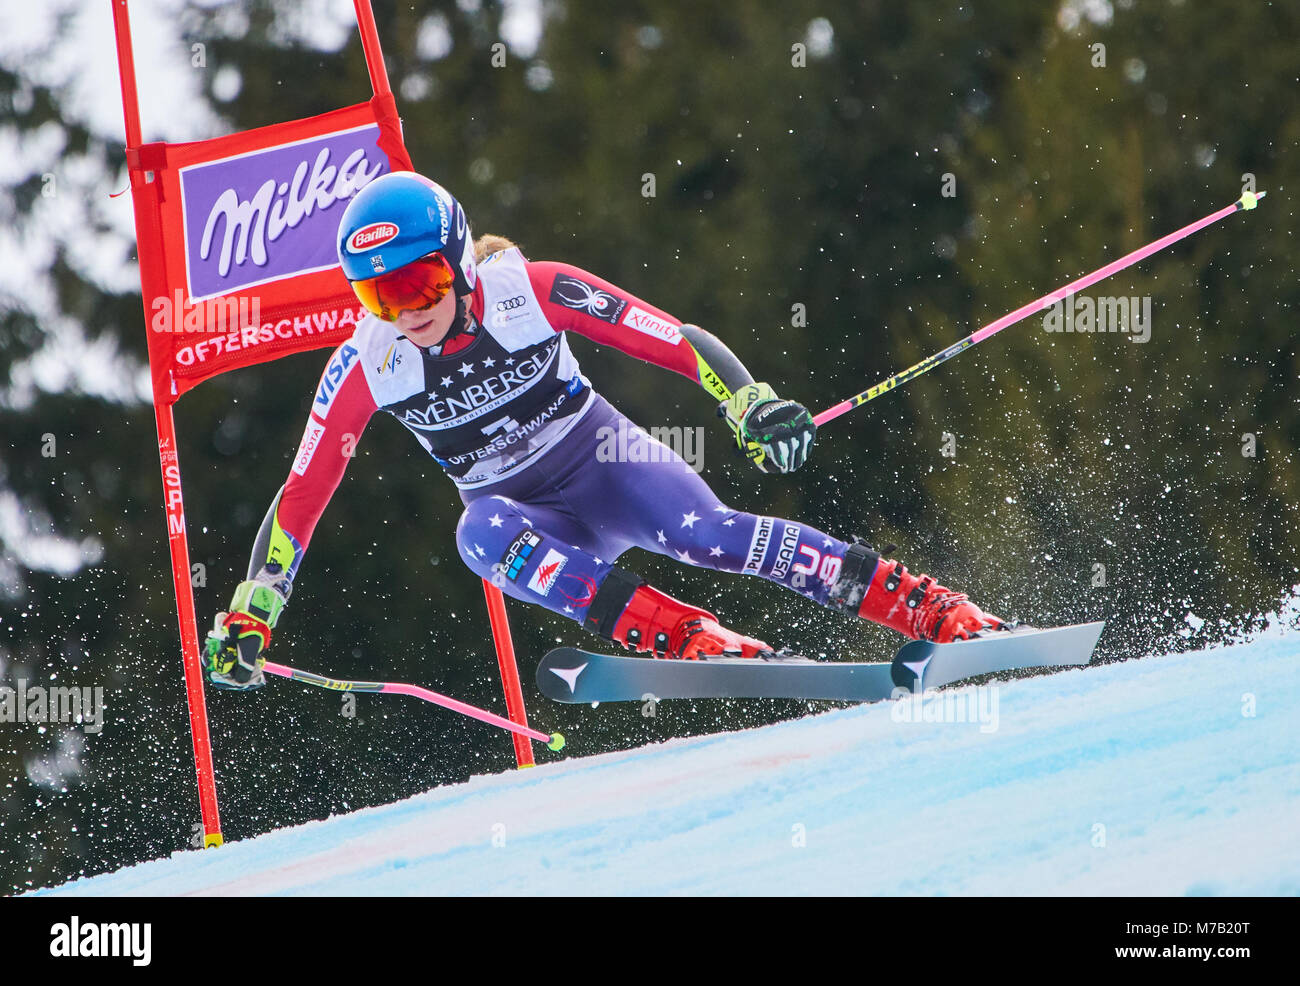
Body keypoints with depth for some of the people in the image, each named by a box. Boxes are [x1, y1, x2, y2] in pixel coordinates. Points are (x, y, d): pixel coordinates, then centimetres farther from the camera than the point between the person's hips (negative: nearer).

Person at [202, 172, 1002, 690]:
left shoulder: (531, 292, -22)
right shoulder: (366, 368, -15)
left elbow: (678, 340, -22)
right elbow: (301, 498, -7)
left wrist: (754, 406, -38)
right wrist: (247, 623, -11)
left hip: (604, 458, -2)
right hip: (532, 518, 2)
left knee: (699, 531, -30)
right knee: (483, 534, -33)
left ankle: (930, 608, -27)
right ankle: (692, 641, -41)